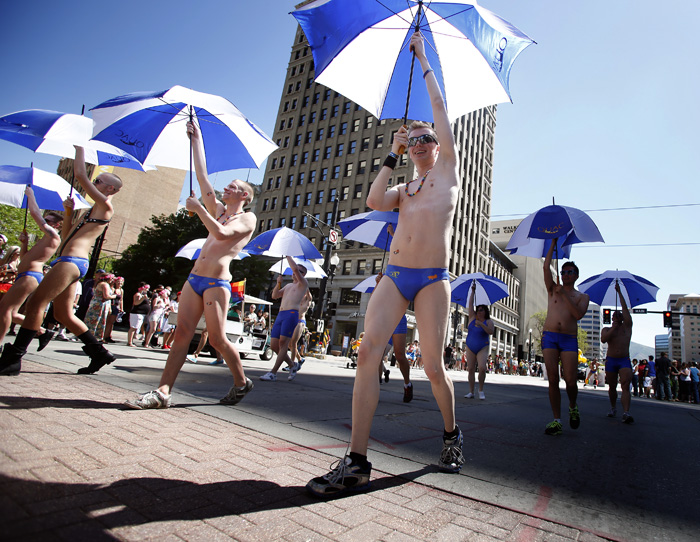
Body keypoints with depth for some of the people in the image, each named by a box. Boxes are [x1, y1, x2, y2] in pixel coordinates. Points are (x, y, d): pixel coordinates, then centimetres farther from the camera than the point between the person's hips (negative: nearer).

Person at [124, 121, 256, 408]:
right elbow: (203, 177, 22)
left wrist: (198, 209, -9)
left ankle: (241, 382, 14)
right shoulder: (218, 210, 23)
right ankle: (163, 391, -2)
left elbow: (221, 233, -17)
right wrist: (196, 140, 24)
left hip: (217, 283, -7)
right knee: (182, 333, -1)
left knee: (217, 338, -6)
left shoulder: (248, 218, 0)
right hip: (194, 279, 7)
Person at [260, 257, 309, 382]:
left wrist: (288, 256, 4)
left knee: (283, 343, -13)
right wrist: (278, 283, 7)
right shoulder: (288, 286, 29)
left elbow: (295, 268, -9)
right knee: (274, 345, 3)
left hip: (291, 314, -8)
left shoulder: (303, 284, 7)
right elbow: (274, 296, 22)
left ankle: (273, 373, -14)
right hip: (280, 315, 8)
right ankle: (292, 365, 19)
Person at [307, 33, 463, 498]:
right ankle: (357, 463, -9)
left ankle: (451, 433, 27)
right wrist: (393, 155, 15)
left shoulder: (448, 170, 16)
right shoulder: (403, 188, 26)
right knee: (368, 351, -13)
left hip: (433, 280, -3)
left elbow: (441, 109, 16)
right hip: (394, 275, 4)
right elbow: (374, 201, 4)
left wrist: (423, 59, 27)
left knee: (434, 367, -4)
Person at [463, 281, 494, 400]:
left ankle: (481, 391, -3)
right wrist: (473, 291, -2)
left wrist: (481, 324, -27)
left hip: (483, 348, -3)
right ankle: (471, 392, 7)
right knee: (471, 369, 1)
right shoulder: (472, 317, 7)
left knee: (482, 368, -19)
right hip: (470, 348, 3)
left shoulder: (488, 321, -1)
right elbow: (470, 304, 1)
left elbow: (491, 332, -17)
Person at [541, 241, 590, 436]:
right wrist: (553, 244, 6)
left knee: (570, 380, -9)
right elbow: (546, 267, 2)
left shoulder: (582, 297, 13)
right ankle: (557, 420, 3)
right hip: (549, 337, 1)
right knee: (553, 379, -5)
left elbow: (578, 314, -7)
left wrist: (564, 294, -9)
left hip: (569, 339, 0)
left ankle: (573, 407, 24)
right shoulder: (553, 289, 15)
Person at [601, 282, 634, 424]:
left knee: (625, 385, -19)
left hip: (624, 360, -1)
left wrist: (619, 292, 5)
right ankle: (613, 407, 27)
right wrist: (613, 328, -10)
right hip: (611, 360, 1)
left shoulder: (627, 327, 11)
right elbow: (603, 339, -8)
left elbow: (625, 308, 4)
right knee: (612, 387, 7)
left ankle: (626, 413, -27)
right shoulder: (606, 329, 13)